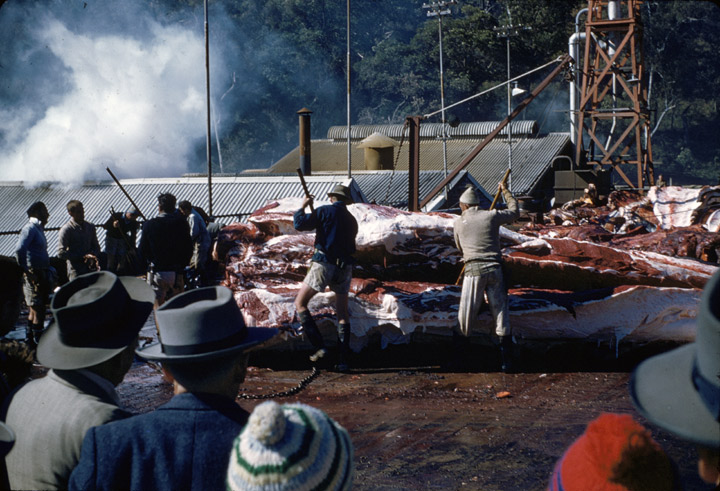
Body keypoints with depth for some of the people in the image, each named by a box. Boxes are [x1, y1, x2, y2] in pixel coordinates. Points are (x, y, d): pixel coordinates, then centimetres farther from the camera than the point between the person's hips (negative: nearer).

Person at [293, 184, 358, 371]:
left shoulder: (326, 211, -4)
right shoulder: (351, 220, 14)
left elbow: (299, 224, -9)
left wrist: (303, 207, 9)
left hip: (324, 264, -5)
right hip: (345, 268, 5)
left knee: (300, 303, 7)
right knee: (342, 314, 13)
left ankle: (319, 346, -5)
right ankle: (343, 359, 8)